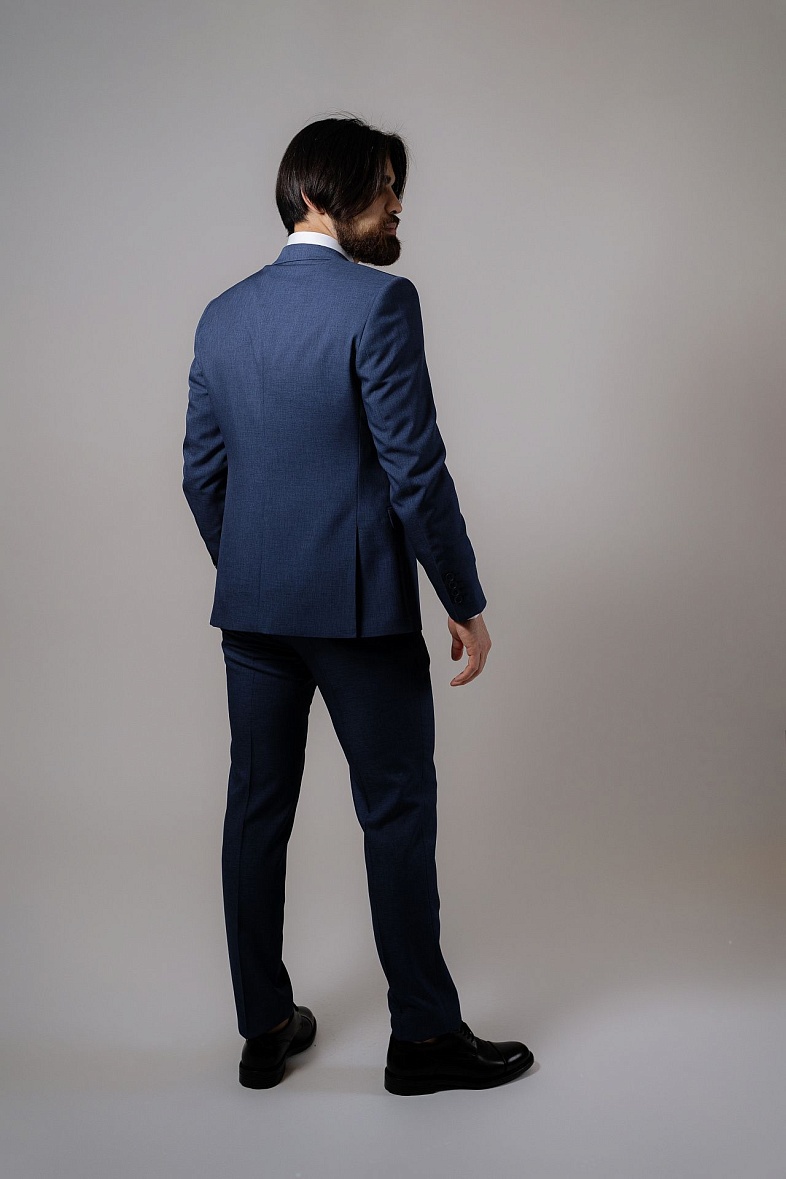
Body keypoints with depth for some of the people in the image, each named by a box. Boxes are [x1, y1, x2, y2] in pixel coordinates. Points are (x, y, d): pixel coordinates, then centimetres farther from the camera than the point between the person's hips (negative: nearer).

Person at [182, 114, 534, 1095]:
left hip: (251, 608, 7)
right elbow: (415, 470, -16)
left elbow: (202, 473, 13)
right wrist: (465, 603, -8)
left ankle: (265, 1029, 23)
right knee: (398, 813, 5)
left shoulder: (223, 315, 9)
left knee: (257, 809, 12)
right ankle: (423, 1035, 17)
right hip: (360, 606, -6)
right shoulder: (380, 301, -12)